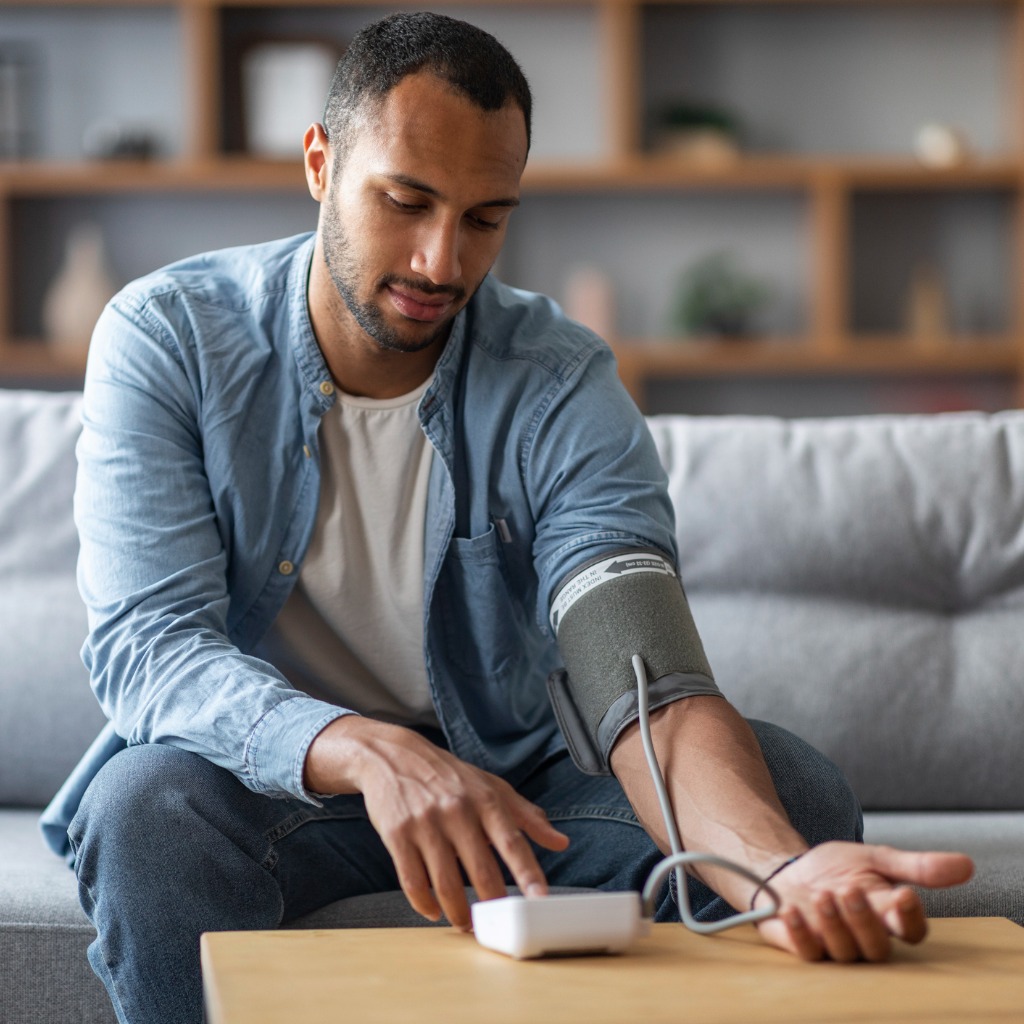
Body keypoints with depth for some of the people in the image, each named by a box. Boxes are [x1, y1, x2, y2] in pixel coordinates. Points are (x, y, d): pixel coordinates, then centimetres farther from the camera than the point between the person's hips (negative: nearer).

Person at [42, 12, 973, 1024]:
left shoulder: (561, 383, -14)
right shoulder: (164, 337, -15)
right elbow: (145, 644, -25)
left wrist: (779, 866, -50)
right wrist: (369, 754, -46)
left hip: (512, 765, 1)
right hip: (266, 772, 0)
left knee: (793, 787, -22)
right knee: (147, 807, -35)